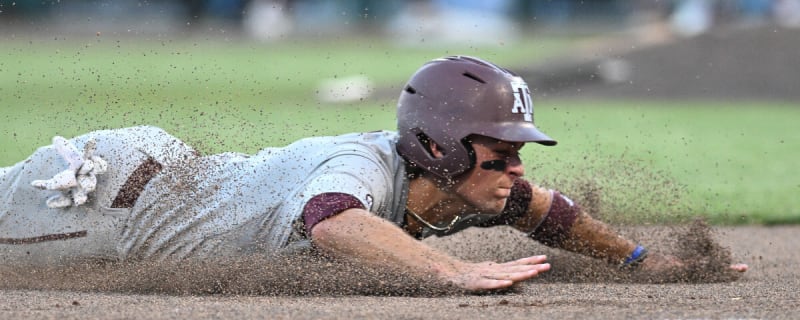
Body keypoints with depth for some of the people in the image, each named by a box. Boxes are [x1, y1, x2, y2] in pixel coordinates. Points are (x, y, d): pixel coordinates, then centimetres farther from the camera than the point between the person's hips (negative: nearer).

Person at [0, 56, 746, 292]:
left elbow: (540, 208, 8)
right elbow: (332, 220, -60)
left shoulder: (446, 183, -10)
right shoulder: (366, 165, -35)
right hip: (117, 195, -7)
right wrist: (454, 270, -69)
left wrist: (643, 260, -2)